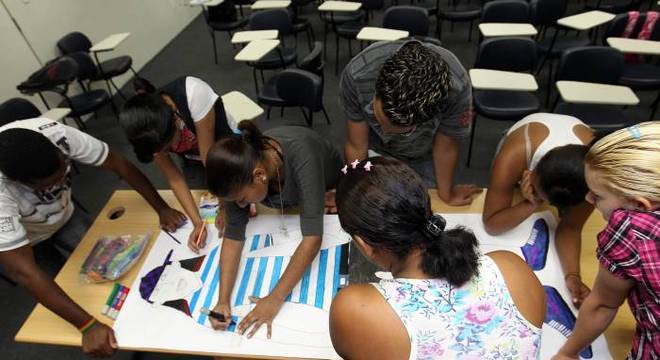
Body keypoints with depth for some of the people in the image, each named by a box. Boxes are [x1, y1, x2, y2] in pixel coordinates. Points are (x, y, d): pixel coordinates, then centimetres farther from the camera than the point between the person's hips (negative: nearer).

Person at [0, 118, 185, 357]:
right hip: (22, 234, -2)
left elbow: (120, 165, -26)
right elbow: (22, 270, -44)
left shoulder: (55, 134, -38)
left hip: (62, 215, 3)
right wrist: (88, 325, -47)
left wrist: (162, 208, -32)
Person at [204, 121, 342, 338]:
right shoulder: (240, 169, -32)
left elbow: (312, 236, -47)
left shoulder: (301, 157, -47)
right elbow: (233, 233, -26)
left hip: (327, 189, -3)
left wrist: (275, 299, -46)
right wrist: (223, 299, -34)